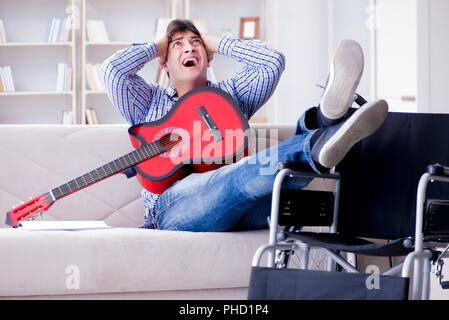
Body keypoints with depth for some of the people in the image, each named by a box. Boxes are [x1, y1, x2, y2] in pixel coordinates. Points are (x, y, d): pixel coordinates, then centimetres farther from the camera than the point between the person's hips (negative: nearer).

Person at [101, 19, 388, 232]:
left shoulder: (230, 94, 32)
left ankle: (326, 116, -62)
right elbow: (113, 69, 7)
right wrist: (156, 47, 25)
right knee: (241, 175, -38)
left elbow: (273, 62, 15)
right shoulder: (149, 101, 26)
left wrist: (217, 43, 27)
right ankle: (317, 148, -65)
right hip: (174, 202, -4)